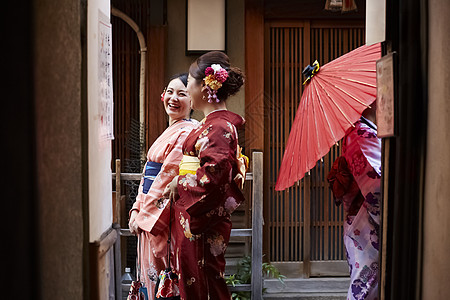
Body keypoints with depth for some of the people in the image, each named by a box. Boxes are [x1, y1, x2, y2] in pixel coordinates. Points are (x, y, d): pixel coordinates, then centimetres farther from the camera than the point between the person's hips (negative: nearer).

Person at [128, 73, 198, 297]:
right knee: (152, 280, 13)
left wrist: (144, 215, -13)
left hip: (163, 217, -9)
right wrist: (137, 209, 6)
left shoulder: (188, 132, -13)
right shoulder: (170, 131, 16)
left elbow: (168, 178, -16)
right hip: (149, 217, 9)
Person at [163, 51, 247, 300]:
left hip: (203, 225, -9)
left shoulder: (219, 127, -16)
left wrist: (179, 183, -12)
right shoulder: (217, 122, 14)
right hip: (194, 219, 9)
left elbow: (215, 172, -27)